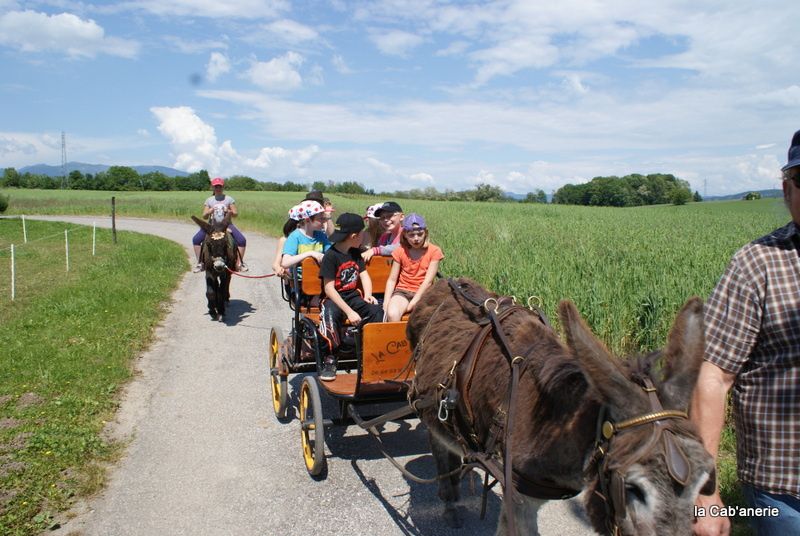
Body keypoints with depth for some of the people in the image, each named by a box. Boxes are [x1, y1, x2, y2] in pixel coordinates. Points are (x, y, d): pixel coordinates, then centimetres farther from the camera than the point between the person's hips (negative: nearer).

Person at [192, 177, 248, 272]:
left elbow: (236, 214, 1)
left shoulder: (229, 199, 2)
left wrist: (229, 211, -19)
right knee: (196, 239, -16)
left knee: (242, 240, -22)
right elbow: (204, 217, 4)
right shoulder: (209, 200, 6)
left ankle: (240, 263, -7)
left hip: (226, 225, -1)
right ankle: (200, 263, -4)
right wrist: (209, 212, -18)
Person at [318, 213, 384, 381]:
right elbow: (329, 288, -17)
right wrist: (349, 312, -24)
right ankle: (330, 360, -24)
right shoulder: (331, 256, -13)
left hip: (353, 296, 6)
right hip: (333, 298, -6)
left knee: (377, 311, -20)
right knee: (330, 315, -37)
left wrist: (368, 295, -11)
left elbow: (364, 274, 11)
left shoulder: (355, 253, 10)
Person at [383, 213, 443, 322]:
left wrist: (413, 303, -15)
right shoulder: (400, 252, 4)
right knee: (392, 314, -31)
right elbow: (392, 280, 4)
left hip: (423, 293, -1)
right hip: (402, 291, 1)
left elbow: (428, 281, -7)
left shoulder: (434, 251, -2)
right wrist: (386, 303, -10)